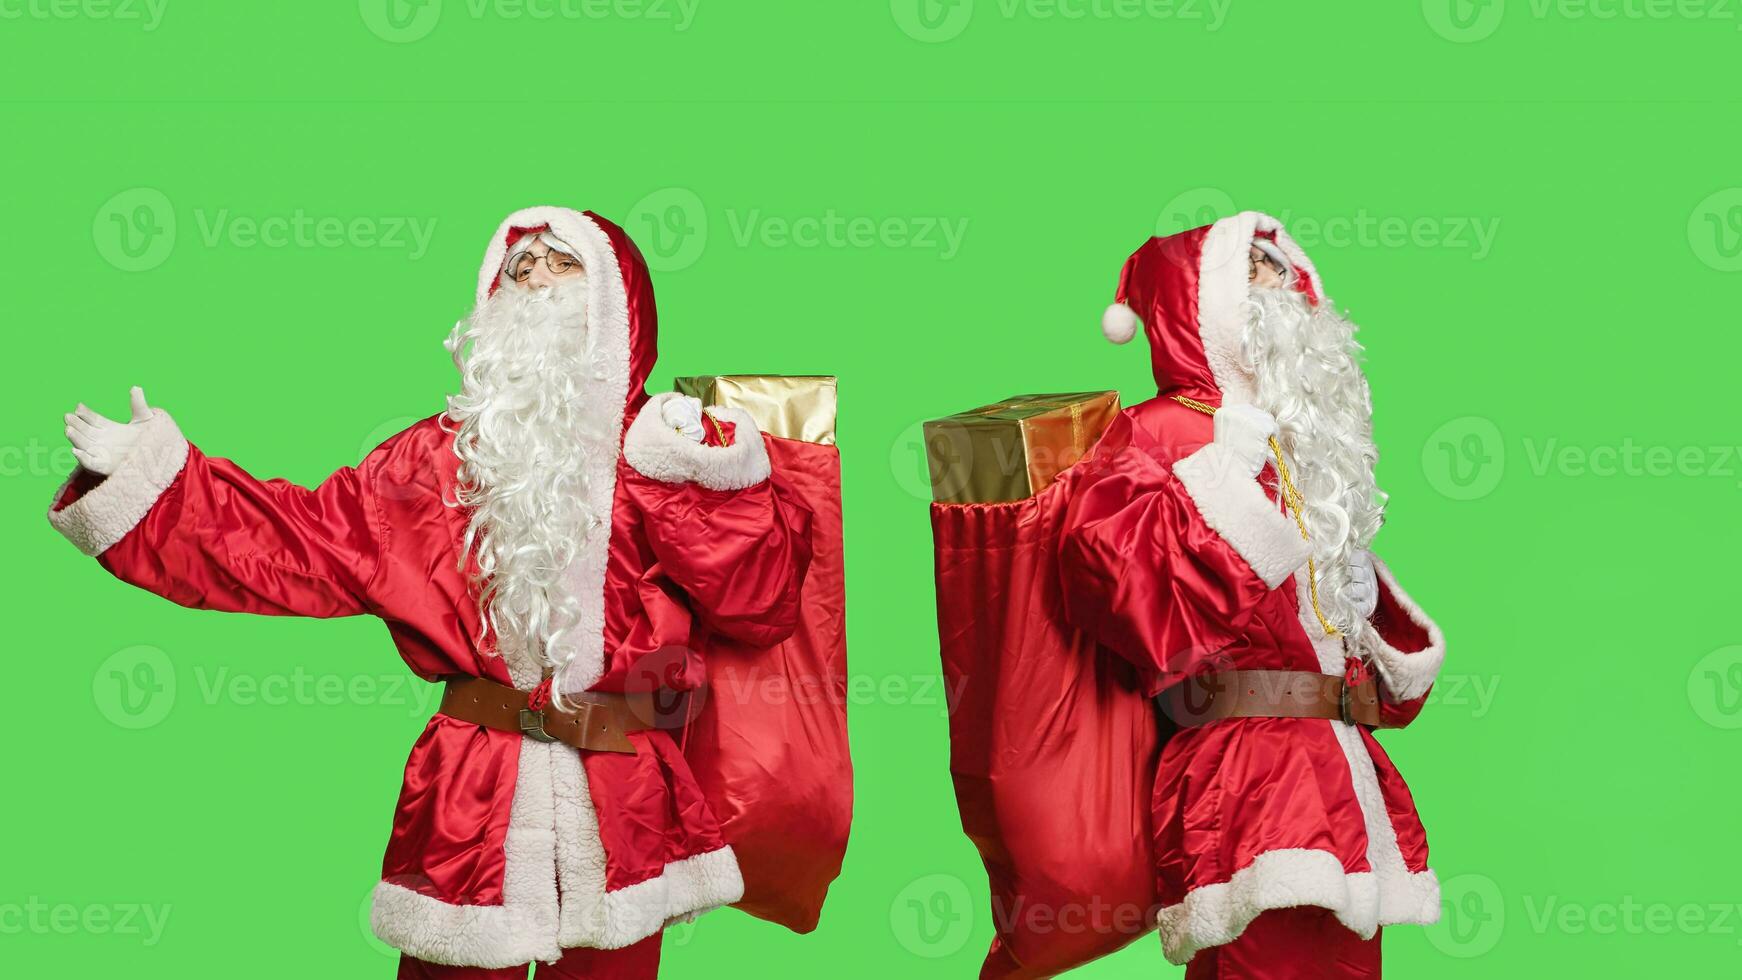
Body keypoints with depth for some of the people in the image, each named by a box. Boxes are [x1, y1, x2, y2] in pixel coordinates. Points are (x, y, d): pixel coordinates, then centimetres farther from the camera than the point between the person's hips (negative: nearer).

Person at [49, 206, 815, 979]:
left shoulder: (665, 440, 3)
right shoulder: (440, 457, 8)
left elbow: (764, 603, -7)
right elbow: (301, 544, 5)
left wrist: (687, 479, -19)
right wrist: (152, 473, 2)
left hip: (621, 805, -1)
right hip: (470, 799, 1)